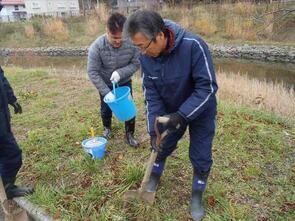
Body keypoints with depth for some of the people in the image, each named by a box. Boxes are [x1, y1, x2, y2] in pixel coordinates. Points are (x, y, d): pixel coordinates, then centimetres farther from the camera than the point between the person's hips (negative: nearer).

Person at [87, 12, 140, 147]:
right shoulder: (96, 47, -30)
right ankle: (107, 128, 45)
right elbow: (93, 72, -25)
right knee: (106, 109, 16)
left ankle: (129, 134, 25)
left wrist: (120, 72, -32)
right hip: (105, 84, 0)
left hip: (125, 82, 1)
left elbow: (136, 63, -15)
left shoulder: (132, 43, -27)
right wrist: (106, 92, -30)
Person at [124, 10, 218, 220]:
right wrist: (153, 128, -19)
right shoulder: (146, 56, -18)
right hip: (170, 111, 4)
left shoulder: (193, 45, -34)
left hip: (200, 111, -3)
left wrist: (182, 115, -34)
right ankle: (155, 178, 47)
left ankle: (197, 196, 32)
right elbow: (151, 94, -13)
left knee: (201, 157, 6)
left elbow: (207, 86, -30)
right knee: (161, 146, 17)